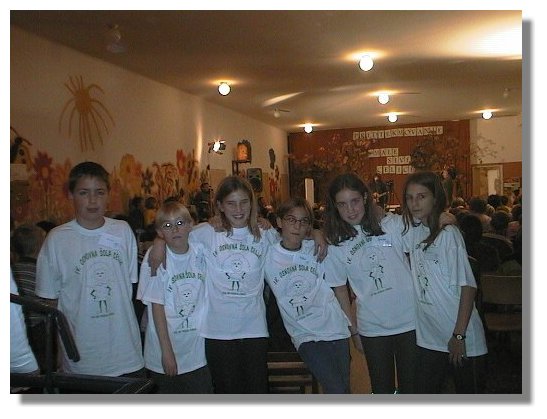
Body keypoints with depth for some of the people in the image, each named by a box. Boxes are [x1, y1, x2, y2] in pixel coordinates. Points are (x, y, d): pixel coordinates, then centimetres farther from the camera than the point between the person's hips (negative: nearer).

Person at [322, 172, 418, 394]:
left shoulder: (393, 224, -7)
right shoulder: (335, 244, -3)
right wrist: (353, 330, 5)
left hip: (410, 321, 0)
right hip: (371, 328, 1)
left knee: (413, 385, 13)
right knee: (382, 388, 13)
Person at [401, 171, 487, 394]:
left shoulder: (448, 233, -15)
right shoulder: (413, 230, 3)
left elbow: (468, 286, -16)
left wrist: (459, 335, -17)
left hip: (461, 337, -6)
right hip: (430, 337, 6)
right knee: (424, 392, 11)